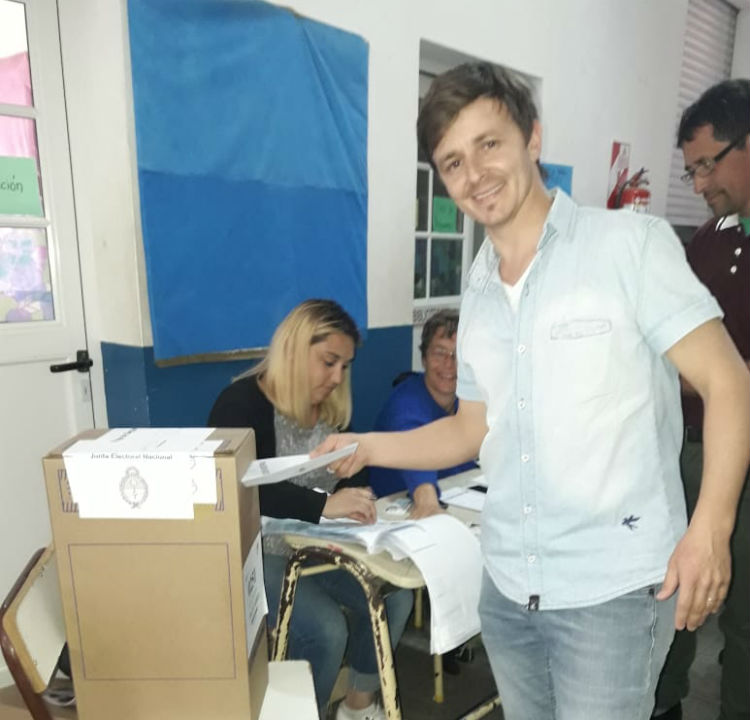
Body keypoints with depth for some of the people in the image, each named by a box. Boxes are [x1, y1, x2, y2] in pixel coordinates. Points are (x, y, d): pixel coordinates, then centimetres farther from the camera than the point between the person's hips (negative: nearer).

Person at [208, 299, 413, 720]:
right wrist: (323, 505, -41)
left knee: (395, 598, -4)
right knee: (326, 629, -23)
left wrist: (355, 500, -9)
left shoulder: (330, 409, 3)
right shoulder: (243, 403, -19)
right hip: (259, 554, -7)